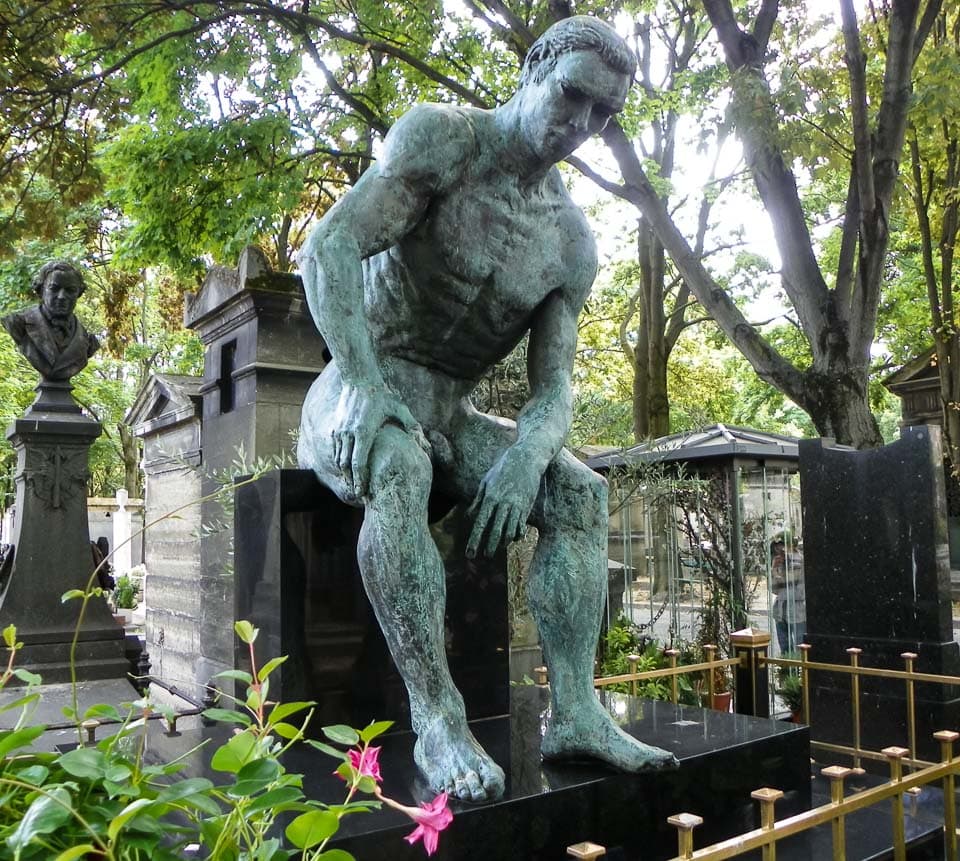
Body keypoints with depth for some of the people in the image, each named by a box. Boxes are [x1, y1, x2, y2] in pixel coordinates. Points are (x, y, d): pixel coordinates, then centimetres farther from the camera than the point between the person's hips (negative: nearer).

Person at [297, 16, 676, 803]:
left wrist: (527, 453, -25)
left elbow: (553, 387, -2)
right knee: (398, 468, -38)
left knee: (580, 491, -14)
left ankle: (575, 712, -17)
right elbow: (328, 249, -20)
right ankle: (438, 721, -34)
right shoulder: (442, 137, -9)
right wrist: (367, 385, -32)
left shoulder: (573, 242, 3)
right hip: (356, 398, -5)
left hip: (448, 417, 5)